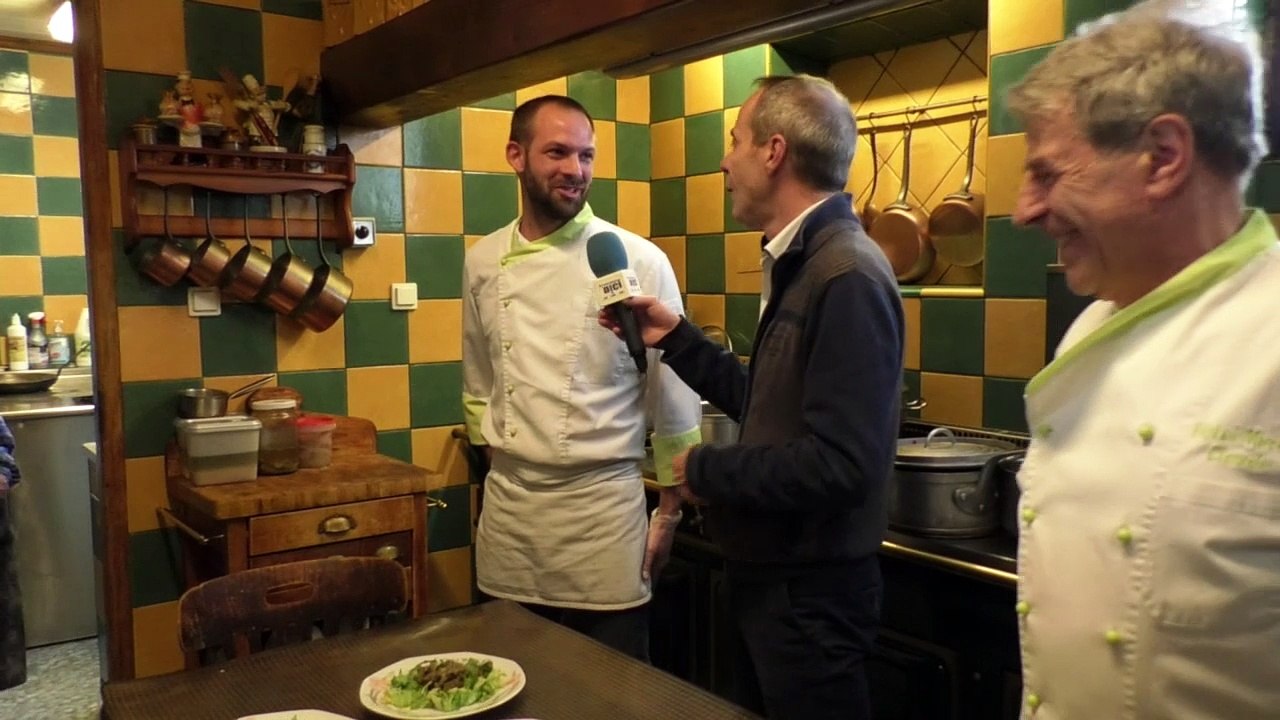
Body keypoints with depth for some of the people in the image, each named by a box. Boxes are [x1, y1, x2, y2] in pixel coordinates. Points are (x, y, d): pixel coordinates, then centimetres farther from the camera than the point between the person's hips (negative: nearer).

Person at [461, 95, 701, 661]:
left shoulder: (638, 261, -10)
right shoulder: (483, 262, 3)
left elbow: (674, 398, -5)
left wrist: (669, 512, -1)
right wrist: (495, 455, 13)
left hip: (604, 510, -4)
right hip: (507, 508, 4)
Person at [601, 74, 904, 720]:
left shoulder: (846, 277, -24)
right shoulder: (799, 265, 8)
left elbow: (839, 465, -30)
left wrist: (708, 471, -17)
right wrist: (675, 338, 9)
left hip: (811, 590, -9)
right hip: (770, 574, 9)